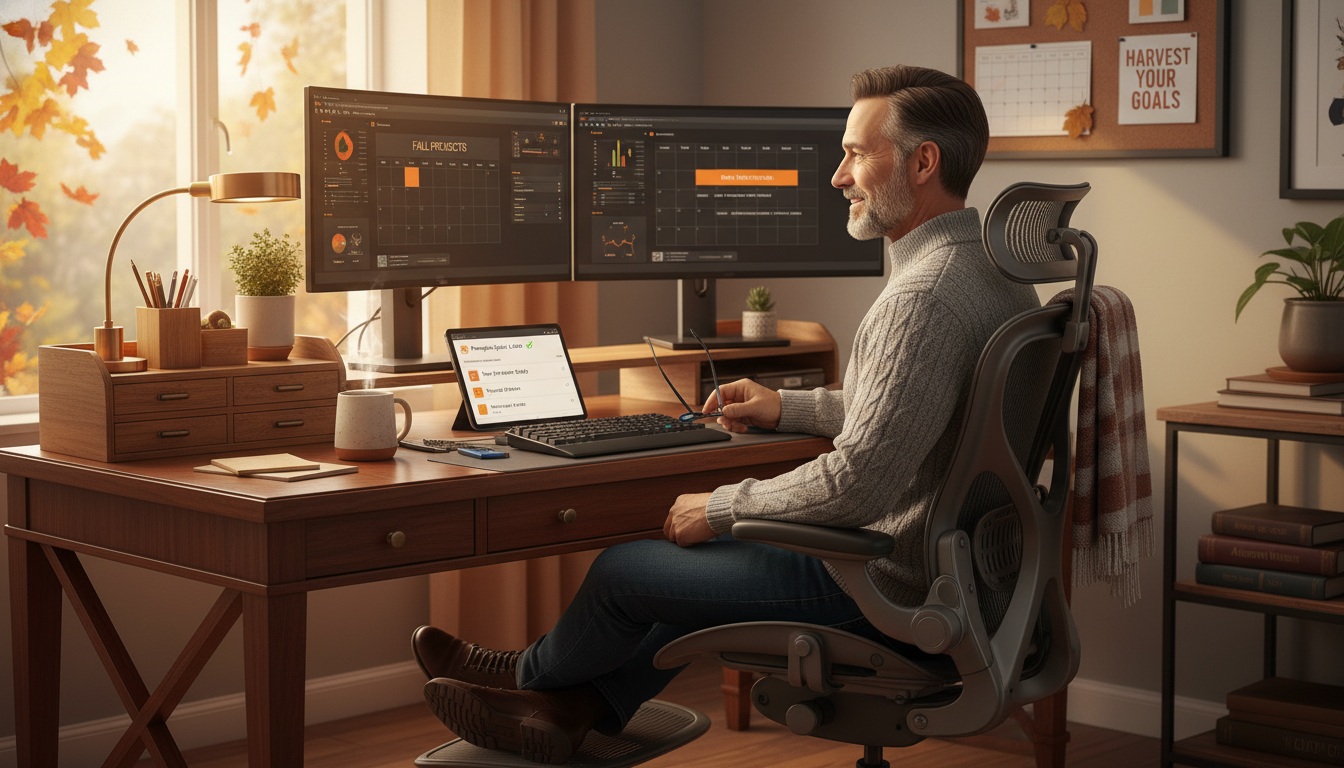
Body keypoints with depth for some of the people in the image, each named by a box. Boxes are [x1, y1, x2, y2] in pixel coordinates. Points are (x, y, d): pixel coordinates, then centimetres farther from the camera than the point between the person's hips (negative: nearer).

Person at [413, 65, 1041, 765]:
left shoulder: (924, 298, -27)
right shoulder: (998, 273, 7)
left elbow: (855, 485, -29)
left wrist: (721, 508, -14)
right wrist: (789, 408, 21)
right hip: (953, 562, 10)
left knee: (624, 569, 7)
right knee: (707, 557, 28)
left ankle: (531, 675, 38)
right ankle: (570, 707, 33)